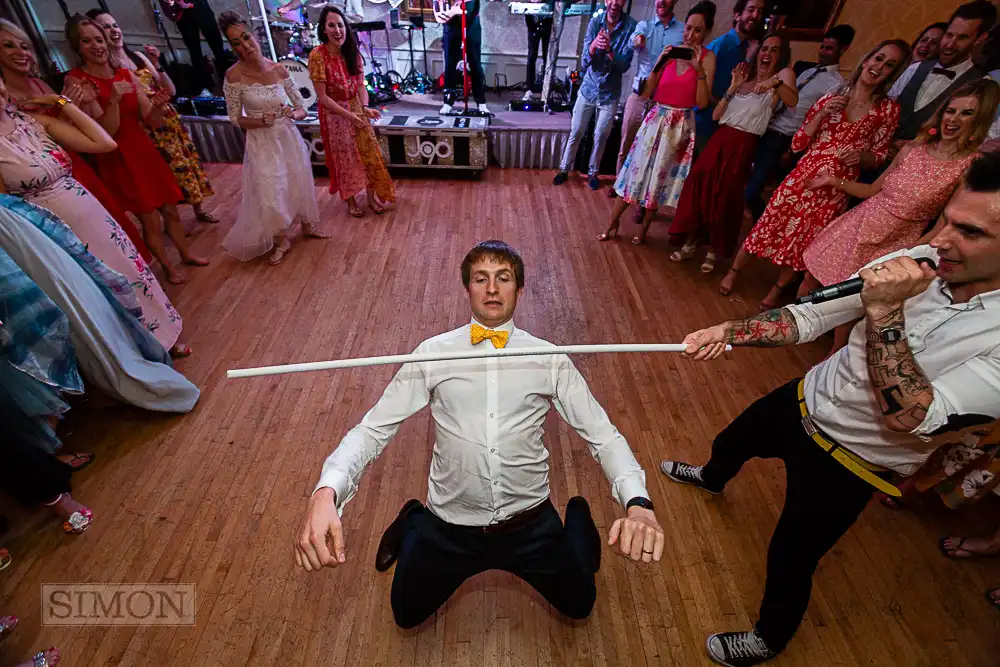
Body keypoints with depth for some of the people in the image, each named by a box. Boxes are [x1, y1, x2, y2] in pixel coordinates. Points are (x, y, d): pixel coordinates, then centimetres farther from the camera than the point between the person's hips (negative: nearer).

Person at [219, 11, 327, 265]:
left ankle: (308, 225, 39)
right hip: (261, 143, -3)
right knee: (270, 194, -3)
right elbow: (235, 119, -6)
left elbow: (302, 109, 2)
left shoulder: (278, 69, -4)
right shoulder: (234, 75, -12)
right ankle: (281, 241, 19)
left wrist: (292, 114, -19)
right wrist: (260, 121, -23)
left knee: (300, 184, 15)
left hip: (289, 137, 3)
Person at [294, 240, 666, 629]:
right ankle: (413, 524, 46)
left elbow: (604, 435, -11)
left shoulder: (549, 360, -9)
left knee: (579, 606, 22)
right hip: (450, 525, 0)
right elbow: (371, 429, -12)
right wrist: (326, 494, -30)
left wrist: (638, 503, -28)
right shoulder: (433, 354, -10)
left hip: (529, 523, 1)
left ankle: (578, 519, 48)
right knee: (407, 615, 21)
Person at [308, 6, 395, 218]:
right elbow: (322, 96, -17)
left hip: (357, 110, 5)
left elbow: (361, 85, 1)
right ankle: (350, 200, 24)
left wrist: (365, 107, -18)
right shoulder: (317, 55, -17)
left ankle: (372, 197, 23)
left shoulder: (353, 53, -1)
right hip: (334, 114, -4)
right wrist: (348, 115, -22)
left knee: (368, 154, 7)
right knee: (344, 158, 7)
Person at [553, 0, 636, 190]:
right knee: (576, 133, 8)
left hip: (610, 93, -1)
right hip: (588, 88, 1)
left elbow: (624, 66, -17)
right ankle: (564, 169, 24)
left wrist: (609, 50, -34)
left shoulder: (631, 26, -14)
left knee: (600, 137, 9)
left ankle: (593, 172, 27)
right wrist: (593, 46, -34)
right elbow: (584, 62, -13)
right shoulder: (595, 21, -8)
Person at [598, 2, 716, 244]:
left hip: (681, 125, -2)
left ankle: (644, 228, 21)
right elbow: (644, 94, -1)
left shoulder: (707, 57, -5)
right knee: (637, 171, 4)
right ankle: (612, 224, 15)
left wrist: (699, 69, -22)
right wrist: (658, 65, -13)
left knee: (660, 178, 8)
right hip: (656, 120, 2)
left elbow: (702, 102, -14)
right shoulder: (669, 51, 2)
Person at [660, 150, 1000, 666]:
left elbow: (916, 419, -35)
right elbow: (810, 317, -12)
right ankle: (711, 479, 69)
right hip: (804, 400, 5)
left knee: (790, 558, 10)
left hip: (850, 462, -5)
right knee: (730, 441, 29)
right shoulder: (918, 263, -15)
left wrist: (885, 311, -39)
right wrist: (728, 331, -26)